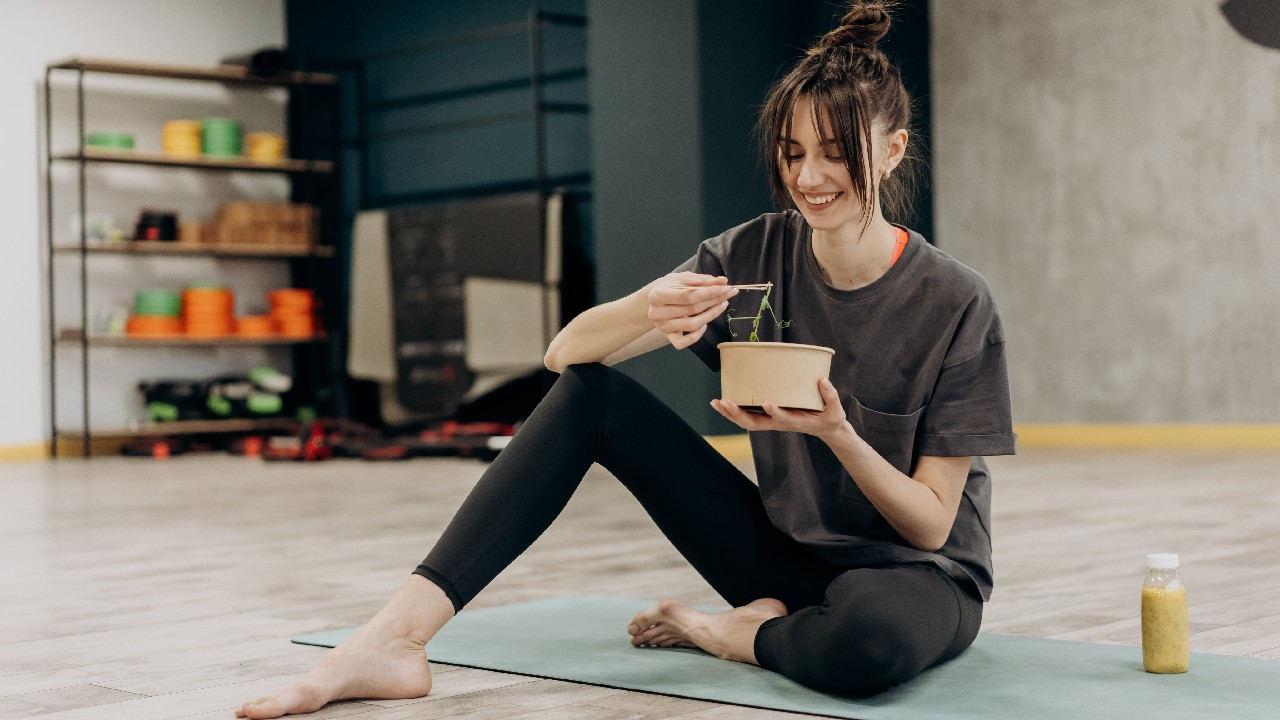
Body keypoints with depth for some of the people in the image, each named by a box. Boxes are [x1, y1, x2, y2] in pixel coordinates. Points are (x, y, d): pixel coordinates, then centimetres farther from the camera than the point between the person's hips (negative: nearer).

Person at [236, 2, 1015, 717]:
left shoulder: (956, 305, -16)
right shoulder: (755, 255, -6)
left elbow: (932, 523, -12)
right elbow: (566, 352, -13)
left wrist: (836, 431, -30)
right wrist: (647, 310, -36)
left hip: (918, 574, -4)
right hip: (783, 552, 4)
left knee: (866, 642, -44)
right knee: (590, 392, -14)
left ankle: (720, 632, -8)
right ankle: (395, 640, -23)